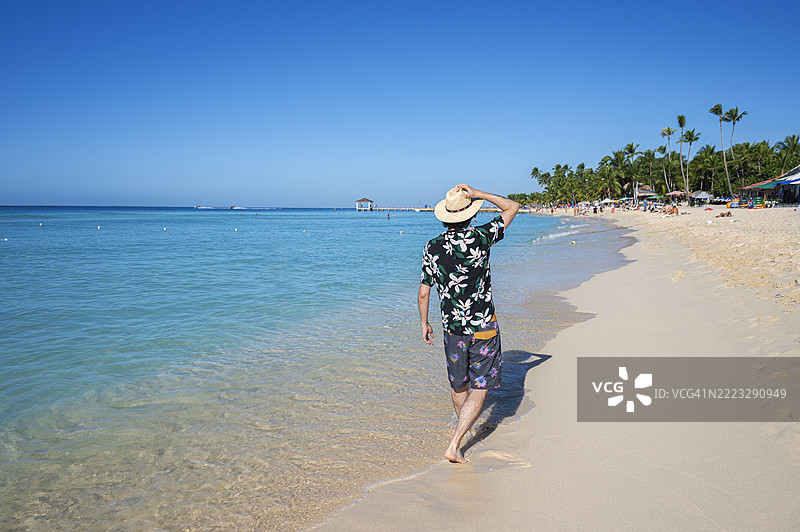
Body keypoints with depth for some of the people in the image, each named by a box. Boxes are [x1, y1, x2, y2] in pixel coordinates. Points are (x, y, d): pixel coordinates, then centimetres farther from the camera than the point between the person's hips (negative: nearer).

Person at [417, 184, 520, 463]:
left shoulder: (432, 248, -5)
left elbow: (423, 293, 0)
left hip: (452, 327, 3)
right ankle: (454, 445, -3)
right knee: (479, 390, 4)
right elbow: (512, 207, 3)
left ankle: (462, 425, 44)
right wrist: (477, 194, -2)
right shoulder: (480, 237, -11)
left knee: (458, 384, 22)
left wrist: (424, 323, 14)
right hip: (483, 326, -3)